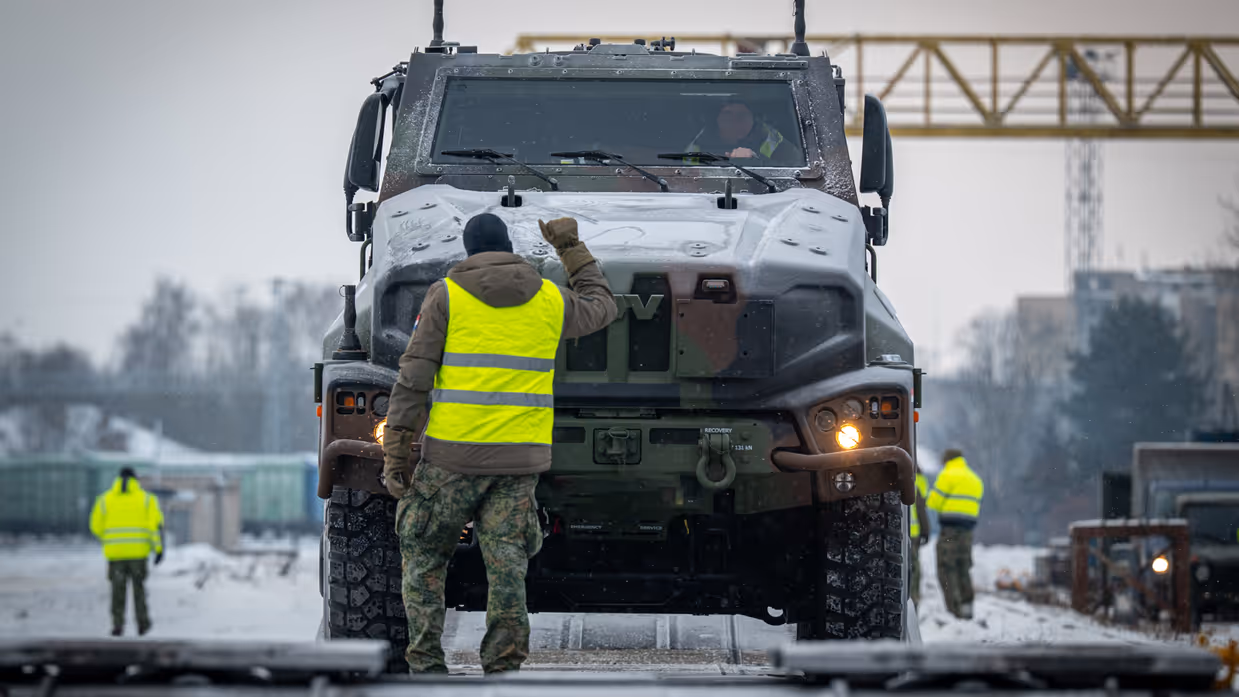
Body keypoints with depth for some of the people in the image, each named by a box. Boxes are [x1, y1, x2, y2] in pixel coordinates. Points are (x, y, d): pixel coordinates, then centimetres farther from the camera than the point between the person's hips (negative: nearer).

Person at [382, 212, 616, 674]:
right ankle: (503, 670, -5)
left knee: (423, 555, 12)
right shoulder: (549, 300, 7)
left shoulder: (446, 295, -2)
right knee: (507, 567, 3)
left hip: (455, 454, -2)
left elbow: (412, 380, -5)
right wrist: (571, 249, 36)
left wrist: (396, 453, -3)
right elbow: (602, 308, 29)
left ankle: (426, 664, 5)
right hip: (521, 456, 2)